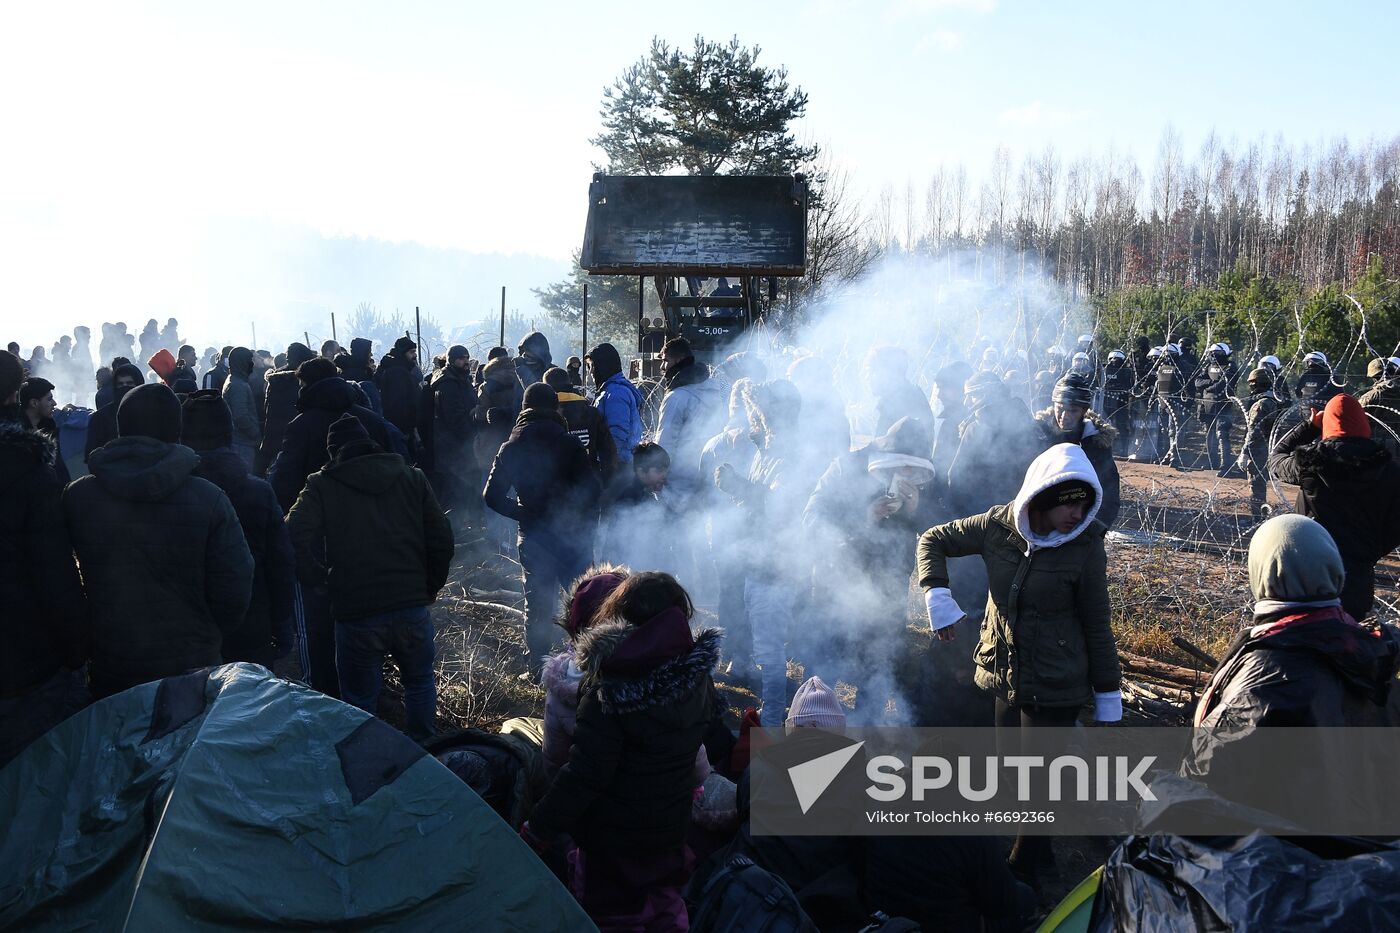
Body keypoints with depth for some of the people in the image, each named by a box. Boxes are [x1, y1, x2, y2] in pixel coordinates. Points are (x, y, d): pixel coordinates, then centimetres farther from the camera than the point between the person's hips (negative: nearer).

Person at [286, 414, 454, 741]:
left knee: (360, 699, 14)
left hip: (356, 614, -2)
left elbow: (295, 539, -13)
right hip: (412, 608, 2)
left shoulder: (321, 485, 1)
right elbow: (442, 539, 4)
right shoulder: (412, 477, 8)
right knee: (420, 683, 24)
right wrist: (430, 587, 16)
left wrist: (320, 580, 2)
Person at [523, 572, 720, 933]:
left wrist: (538, 832, -16)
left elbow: (585, 774, -25)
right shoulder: (698, 679, -9)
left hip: (613, 840, -5)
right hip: (671, 832, 5)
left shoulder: (608, 693, -27)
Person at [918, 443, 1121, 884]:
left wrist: (1107, 698, -3)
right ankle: (1039, 858, 39)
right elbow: (934, 540, 5)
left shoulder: (1085, 548, -16)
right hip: (1006, 677, 5)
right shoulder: (998, 525, -9)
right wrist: (936, 595, -11)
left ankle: (1024, 870, 23)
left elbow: (1097, 628, -8)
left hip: (1055, 686, -5)